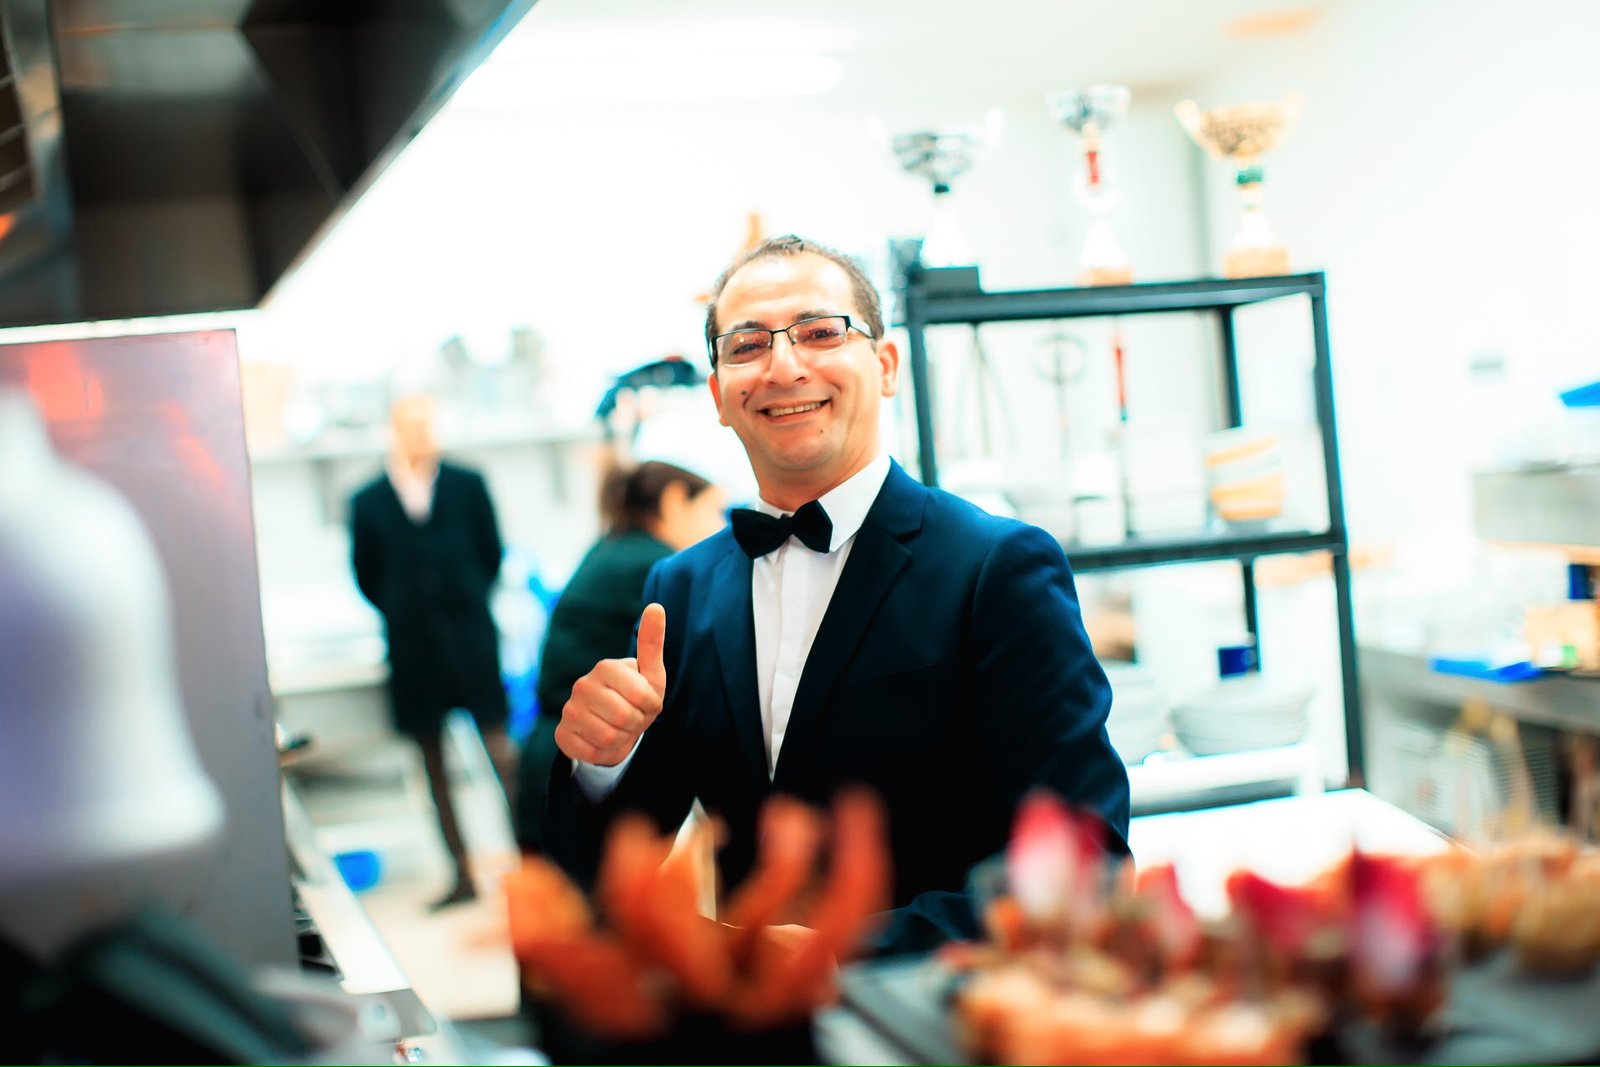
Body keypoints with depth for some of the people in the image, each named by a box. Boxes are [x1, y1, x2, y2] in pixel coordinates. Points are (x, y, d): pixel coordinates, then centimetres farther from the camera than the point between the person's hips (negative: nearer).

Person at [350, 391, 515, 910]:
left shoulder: (468, 485, 2)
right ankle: (462, 874, 13)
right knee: (433, 763, 6)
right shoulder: (368, 502, 0)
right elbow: (367, 577, 7)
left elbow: (492, 554, 8)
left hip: (469, 635, -1)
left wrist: (467, 603, 5)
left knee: (499, 748, -3)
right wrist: (408, 613, 5)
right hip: (411, 646, 1)